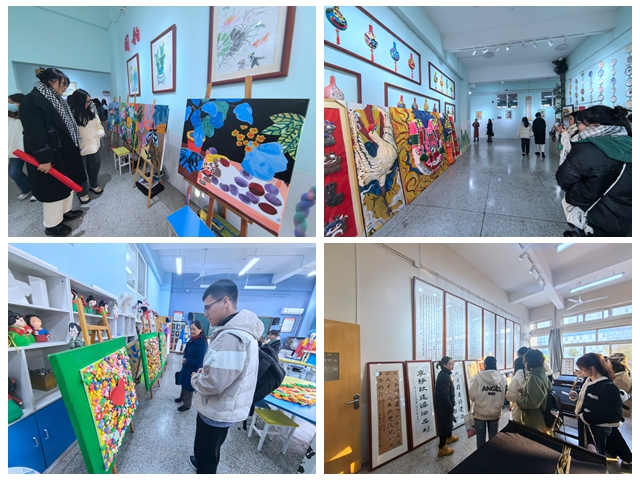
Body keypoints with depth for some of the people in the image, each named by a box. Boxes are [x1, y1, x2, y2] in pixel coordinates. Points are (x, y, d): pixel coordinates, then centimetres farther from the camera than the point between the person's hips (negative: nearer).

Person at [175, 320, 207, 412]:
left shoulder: (202, 343, -27)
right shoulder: (192, 340, -1)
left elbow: (199, 361, -27)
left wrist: (186, 361, -19)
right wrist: (184, 359, -2)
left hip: (194, 370, -8)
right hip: (186, 367, 8)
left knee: (189, 386, 9)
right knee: (183, 383, 25)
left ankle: (187, 404, 29)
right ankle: (182, 397, 50)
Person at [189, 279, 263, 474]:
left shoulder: (230, 337, -31)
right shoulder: (240, 330, 4)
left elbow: (213, 384, -32)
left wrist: (195, 378, -11)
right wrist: (204, 372, 4)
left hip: (217, 411, -10)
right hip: (222, 408, 10)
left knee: (206, 453, 9)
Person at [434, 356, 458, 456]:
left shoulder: (444, 374, 7)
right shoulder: (444, 376, -26)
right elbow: (444, 395, -28)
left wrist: (451, 405, 19)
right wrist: (450, 406, -19)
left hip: (443, 404, 10)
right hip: (443, 405, -10)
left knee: (448, 421, 29)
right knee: (444, 424, 1)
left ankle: (449, 437, 51)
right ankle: (442, 448, 12)